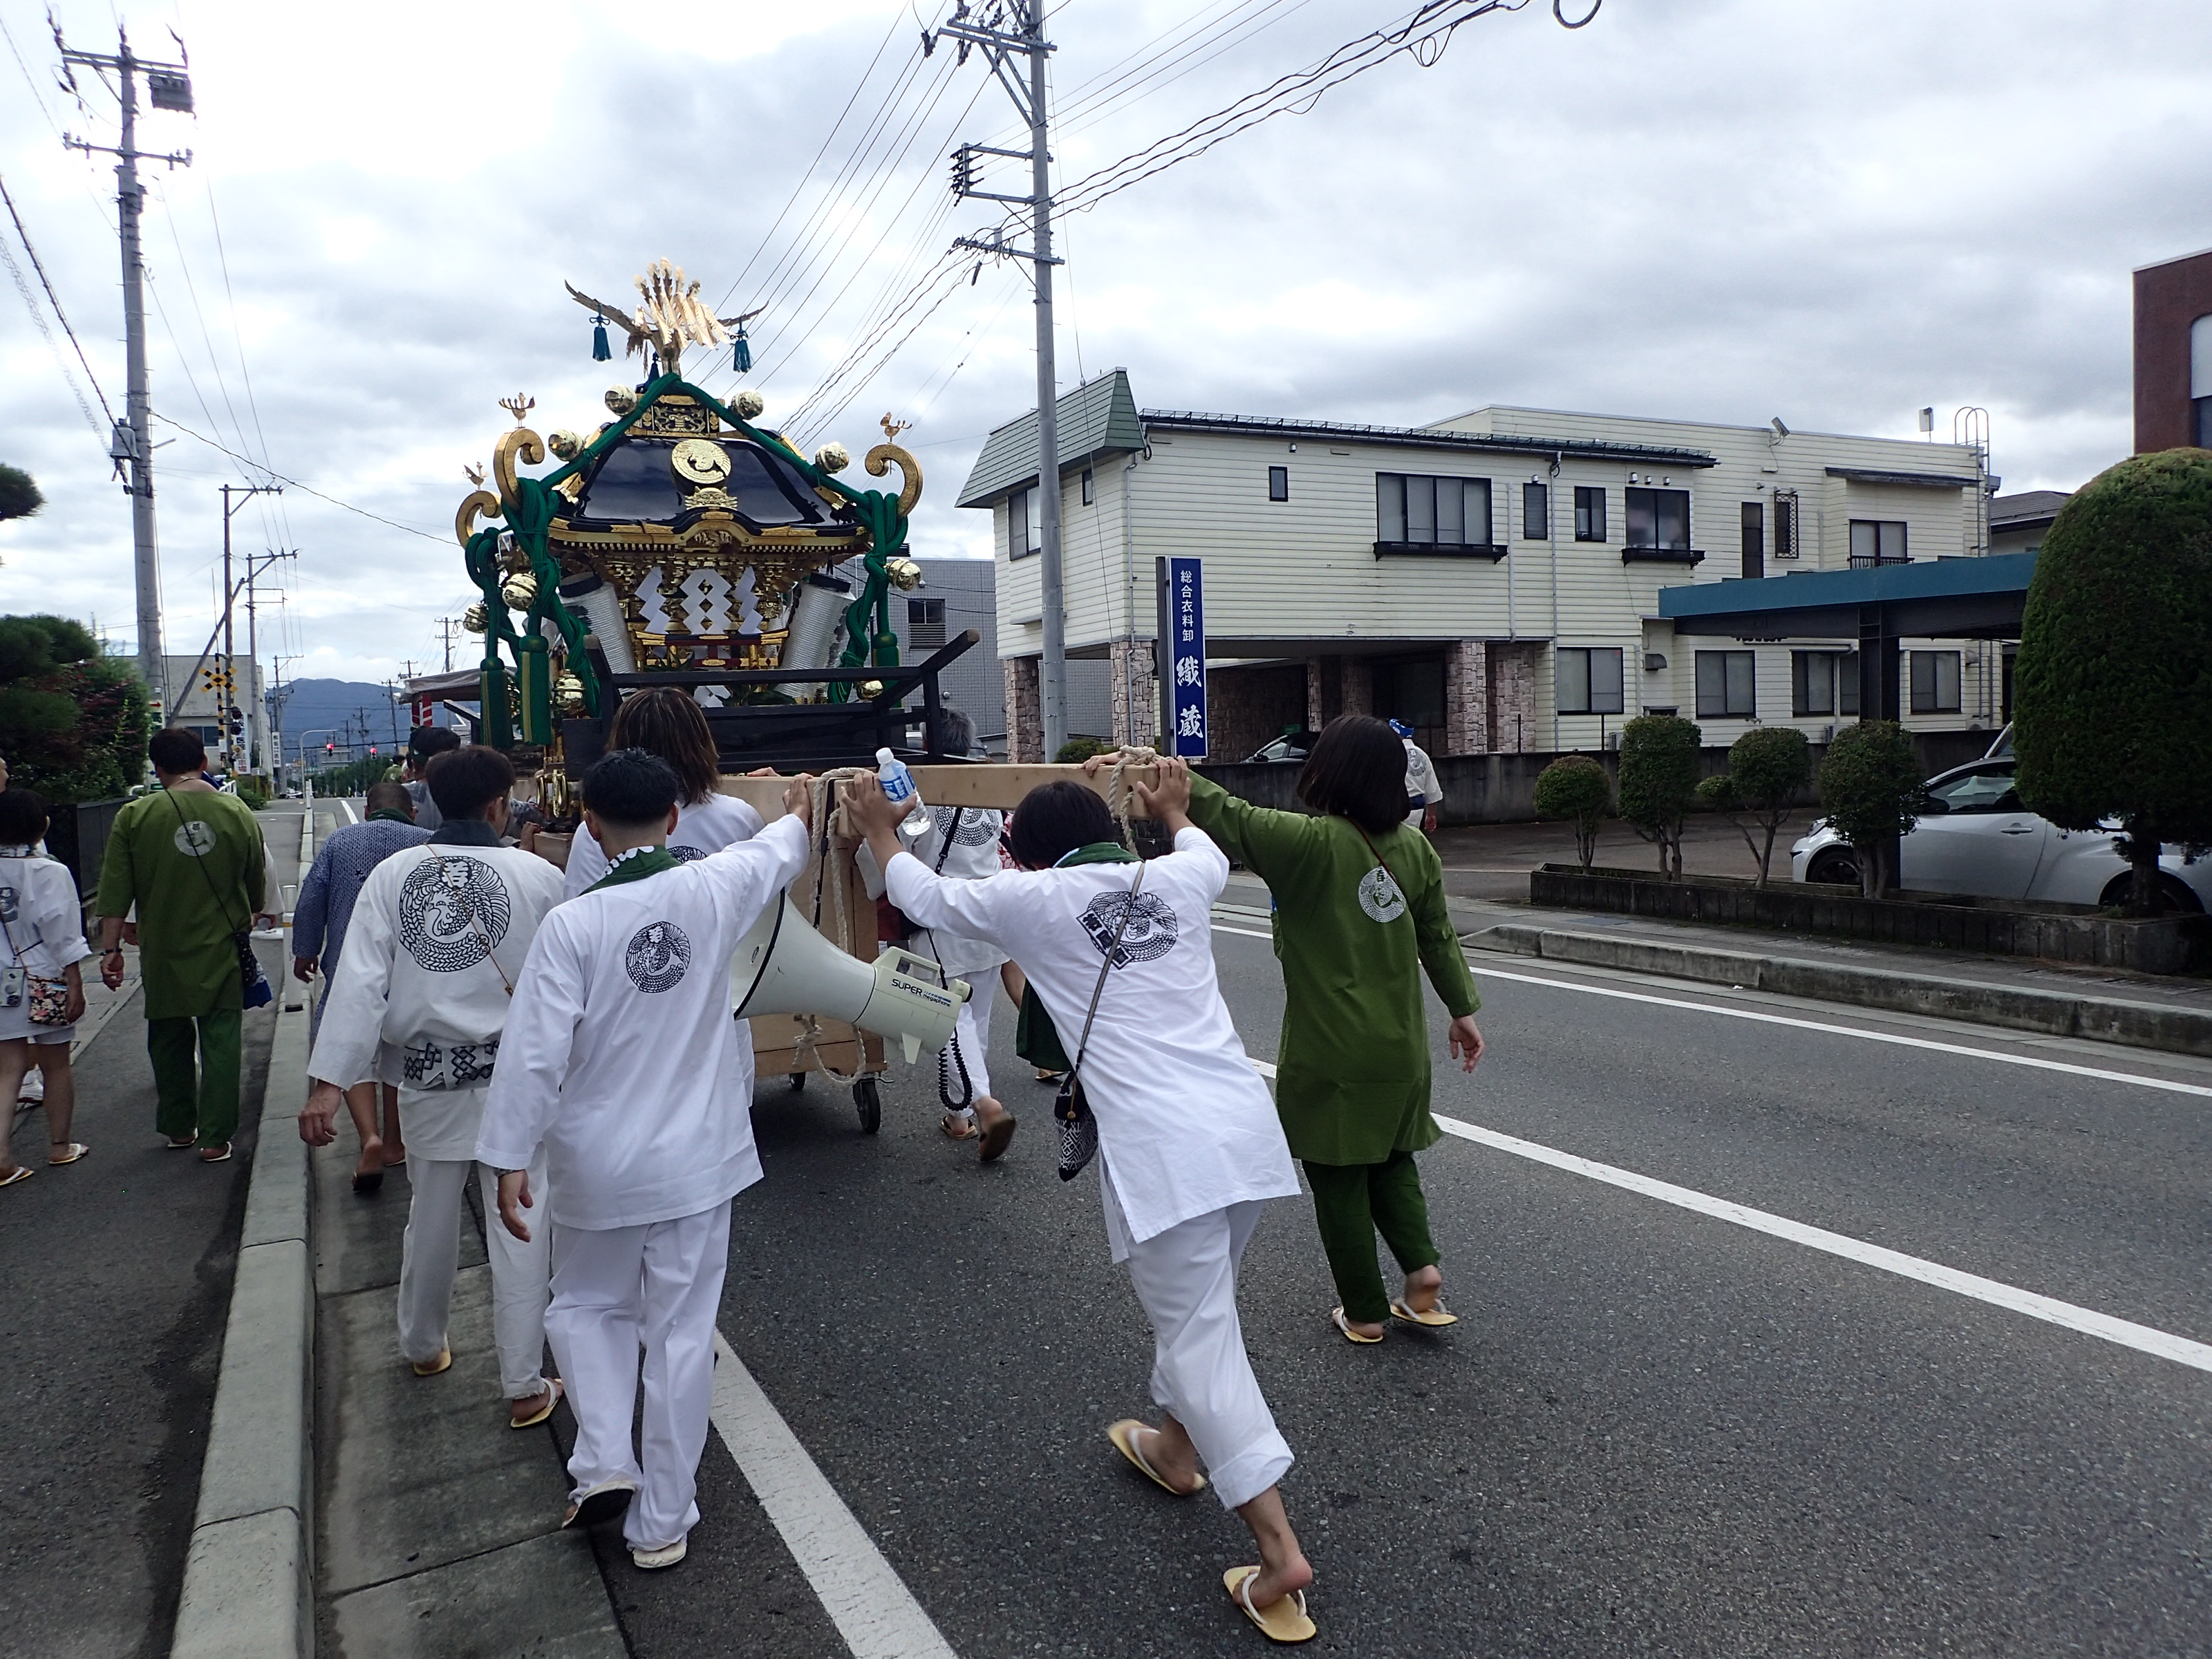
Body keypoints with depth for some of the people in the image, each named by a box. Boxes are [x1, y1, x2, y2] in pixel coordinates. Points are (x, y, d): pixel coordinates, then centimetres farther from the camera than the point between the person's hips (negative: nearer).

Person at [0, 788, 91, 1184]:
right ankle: (60, 1146, 24)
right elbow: (62, 934, -13)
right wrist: (75, 985, -10)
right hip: (45, 983, -3)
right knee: (56, 1066, 12)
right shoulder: (49, 872, -14)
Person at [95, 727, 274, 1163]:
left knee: (169, 1041, 16)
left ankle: (179, 1128, 28)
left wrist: (111, 949, 0)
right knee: (220, 1042, 4)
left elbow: (115, 893, -7)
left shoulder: (134, 817, -7)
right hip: (222, 951, 0)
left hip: (162, 952, 0)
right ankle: (215, 1139, 4)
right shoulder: (238, 814, -5)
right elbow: (257, 889, 6)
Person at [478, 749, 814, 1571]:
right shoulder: (712, 890, -9)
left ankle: (604, 1461, 11)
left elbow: (536, 1054, -16)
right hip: (697, 1159, 2)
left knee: (585, 1305, 24)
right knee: (681, 1333, 10)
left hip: (598, 1167, -1)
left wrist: (510, 1161, -6)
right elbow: (777, 851, 14)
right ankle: (662, 1521, 19)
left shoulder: (572, 923, -16)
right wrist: (796, 813, 35)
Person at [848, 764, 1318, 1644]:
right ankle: (1176, 1447, 47)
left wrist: (880, 831, 38)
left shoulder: (1029, 900, 2)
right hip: (1246, 1124, 6)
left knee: (1199, 1338, 1)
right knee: (1193, 1307, 25)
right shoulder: (1177, 877, 12)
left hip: (1162, 1148, -6)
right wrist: (1173, 810, 59)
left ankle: (1280, 1553, -1)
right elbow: (1211, 855, 39)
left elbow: (924, 896, 20)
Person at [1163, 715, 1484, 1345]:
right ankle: (1422, 1265, 11)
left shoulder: (1310, 843, -19)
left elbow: (1223, 814, -20)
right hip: (1401, 1048, 6)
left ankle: (1365, 1312, 20)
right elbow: (1437, 936, 8)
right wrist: (1463, 1009, 17)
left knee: (1338, 1179, 10)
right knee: (1390, 1158, 25)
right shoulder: (1414, 846, 0)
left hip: (1328, 1055, -5)